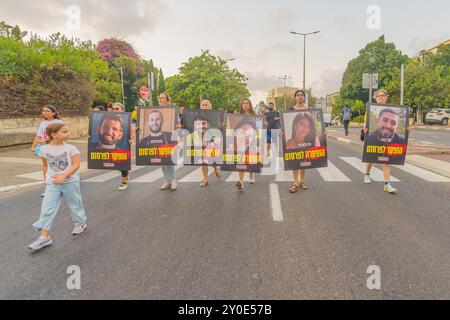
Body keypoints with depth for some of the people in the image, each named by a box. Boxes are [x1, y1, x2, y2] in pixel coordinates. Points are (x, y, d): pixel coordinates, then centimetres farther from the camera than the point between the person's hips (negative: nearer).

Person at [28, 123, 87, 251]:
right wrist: (48, 178, 11)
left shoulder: (71, 148, -7)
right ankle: (44, 237, 2)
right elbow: (45, 165, 14)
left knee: (75, 204, 13)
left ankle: (81, 223, 38)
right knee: (47, 208, -3)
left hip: (70, 182, -2)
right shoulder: (45, 149, 0)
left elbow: (76, 165, -12)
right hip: (52, 183, 2)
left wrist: (63, 175, -22)